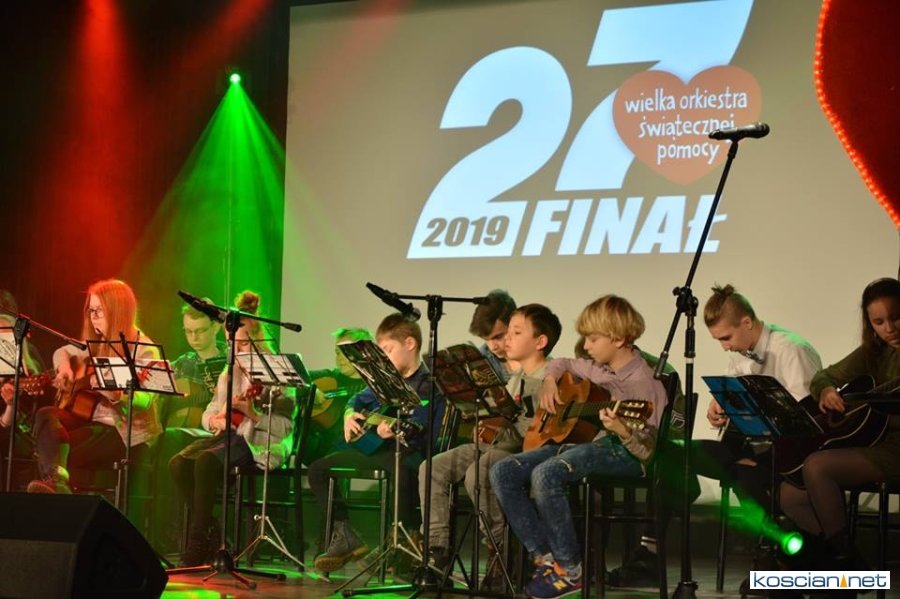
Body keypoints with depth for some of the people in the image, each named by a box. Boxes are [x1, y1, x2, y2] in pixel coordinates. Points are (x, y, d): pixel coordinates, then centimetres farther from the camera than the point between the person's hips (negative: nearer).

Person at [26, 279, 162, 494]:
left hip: (124, 431, -7)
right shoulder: (98, 343, 13)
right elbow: (63, 352, 30)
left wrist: (113, 392, -41)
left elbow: (145, 400, -22)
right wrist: (64, 366, 5)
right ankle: (56, 480, -51)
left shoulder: (144, 349, -10)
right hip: (91, 419, 7)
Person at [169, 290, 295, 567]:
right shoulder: (229, 375, 17)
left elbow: (284, 428, -11)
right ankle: (210, 529, -11)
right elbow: (208, 414, 17)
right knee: (178, 463, -22)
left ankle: (198, 541, -24)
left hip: (259, 443, -7)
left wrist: (251, 413, -26)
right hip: (228, 435, 7)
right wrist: (216, 420, -8)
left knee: (205, 461, -33)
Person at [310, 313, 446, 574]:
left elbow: (419, 423, -22)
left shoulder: (427, 384, -8)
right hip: (375, 448, 8)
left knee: (403, 472, -43)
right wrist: (349, 415, 7)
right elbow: (360, 399, 29)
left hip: (409, 449, -8)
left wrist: (394, 430, -41)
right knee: (318, 469, 3)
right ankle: (345, 536, 3)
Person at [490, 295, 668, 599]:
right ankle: (545, 559, -8)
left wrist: (622, 429, -37)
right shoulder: (597, 370, 12)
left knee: (546, 474, -36)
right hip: (583, 440, 9)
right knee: (503, 472, -9)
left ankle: (570, 570, -20)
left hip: (620, 451, -9)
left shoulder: (641, 382, -13)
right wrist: (549, 381, 11)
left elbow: (646, 451, -17)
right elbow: (562, 364, 34)